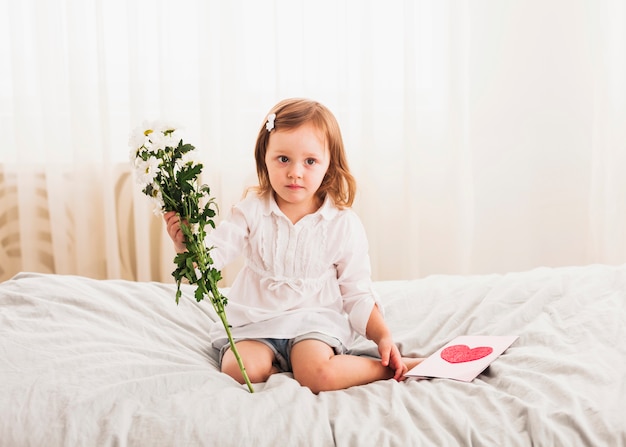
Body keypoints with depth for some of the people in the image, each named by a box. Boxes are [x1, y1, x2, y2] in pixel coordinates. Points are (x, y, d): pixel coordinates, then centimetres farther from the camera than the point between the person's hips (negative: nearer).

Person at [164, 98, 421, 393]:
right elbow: (213, 253, -9)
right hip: (256, 323, 3)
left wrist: (383, 336, -9)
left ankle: (392, 367, -9)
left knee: (317, 374, -30)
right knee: (239, 369, -26)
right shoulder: (252, 210, -1)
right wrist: (186, 243, -31)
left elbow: (357, 293, 3)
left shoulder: (343, 224, -3)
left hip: (314, 321, -2)